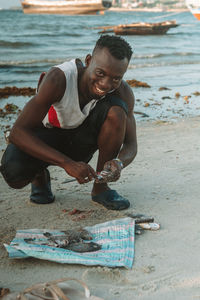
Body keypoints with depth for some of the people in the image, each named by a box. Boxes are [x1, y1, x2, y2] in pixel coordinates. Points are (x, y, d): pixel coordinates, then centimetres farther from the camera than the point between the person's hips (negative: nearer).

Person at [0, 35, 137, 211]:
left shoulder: (123, 92, -21)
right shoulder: (58, 79, -32)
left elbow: (131, 144, -14)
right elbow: (17, 133, -34)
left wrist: (119, 162, -41)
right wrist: (68, 164, -45)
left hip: (81, 141, 3)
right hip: (47, 138, -2)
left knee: (117, 110, -27)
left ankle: (101, 187, -10)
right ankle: (40, 176, 6)